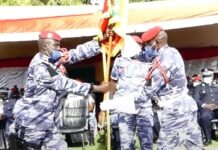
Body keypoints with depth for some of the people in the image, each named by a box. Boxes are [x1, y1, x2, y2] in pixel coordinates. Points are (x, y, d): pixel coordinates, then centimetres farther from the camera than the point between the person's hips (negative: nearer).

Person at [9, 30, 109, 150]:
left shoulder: (52, 59, 5)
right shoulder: (39, 65, -21)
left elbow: (77, 53, 3)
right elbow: (64, 84, -23)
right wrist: (97, 88, -22)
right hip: (31, 123, -8)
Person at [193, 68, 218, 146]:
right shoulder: (198, 87, 20)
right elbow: (196, 100, 5)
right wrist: (205, 105, -13)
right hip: (205, 109, -1)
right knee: (204, 117, -38)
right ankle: (208, 138, -20)